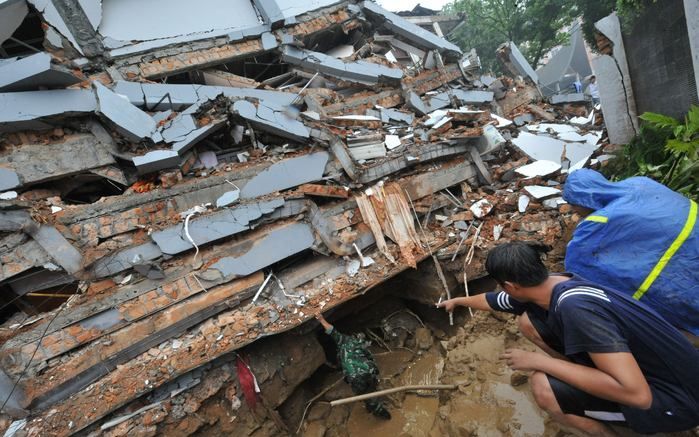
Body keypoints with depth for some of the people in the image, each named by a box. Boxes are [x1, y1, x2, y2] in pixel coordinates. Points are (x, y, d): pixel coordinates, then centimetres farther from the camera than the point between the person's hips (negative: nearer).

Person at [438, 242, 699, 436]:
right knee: (530, 322, -1)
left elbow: (635, 394, -37)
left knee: (543, 387, -29)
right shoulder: (548, 287, -8)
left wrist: (540, 361, -30)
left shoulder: (575, 308, -35)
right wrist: (458, 301, 27)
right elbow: (491, 300, 11)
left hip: (674, 395, -7)